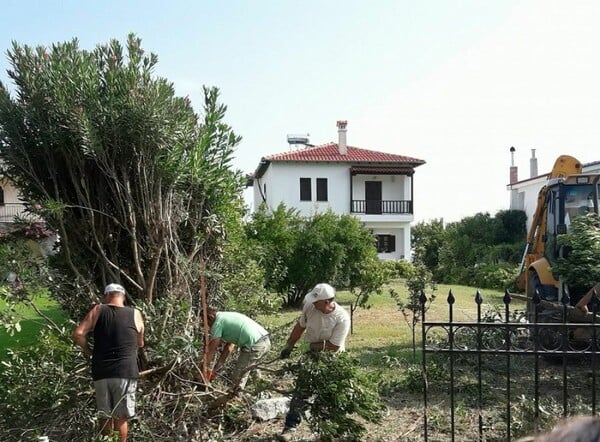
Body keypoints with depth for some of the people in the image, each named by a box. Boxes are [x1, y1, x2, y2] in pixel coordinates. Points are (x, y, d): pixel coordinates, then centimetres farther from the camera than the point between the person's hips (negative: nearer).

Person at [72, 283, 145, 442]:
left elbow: (77, 334, -4)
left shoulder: (98, 310, 4)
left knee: (104, 417, 15)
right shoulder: (135, 314, 4)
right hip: (126, 372, -1)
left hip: (101, 372, 1)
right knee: (121, 418, 9)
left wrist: (89, 351, 11)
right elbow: (140, 344, 14)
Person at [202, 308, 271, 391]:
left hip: (255, 346, -9)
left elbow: (212, 350, 3)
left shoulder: (217, 323, 0)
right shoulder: (227, 316, 25)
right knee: (244, 370, 26)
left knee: (237, 376, 7)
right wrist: (215, 369, 28)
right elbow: (229, 347, 27)